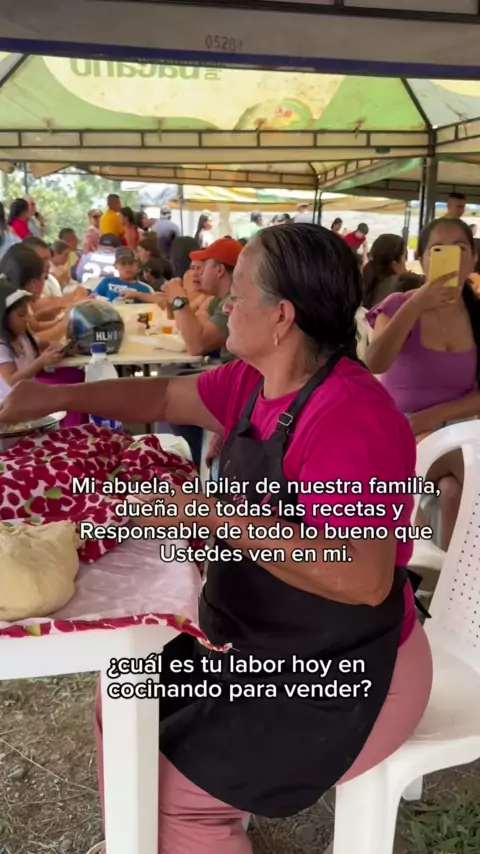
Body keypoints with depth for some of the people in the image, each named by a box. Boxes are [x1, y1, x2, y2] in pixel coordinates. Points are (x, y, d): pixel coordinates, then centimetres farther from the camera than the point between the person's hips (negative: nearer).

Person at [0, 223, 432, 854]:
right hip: (260, 645, 9)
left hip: (342, 677, -9)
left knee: (171, 789, -9)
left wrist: (210, 513, -35)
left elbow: (363, 579, -37)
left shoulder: (350, 417, -30)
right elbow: (164, 398, 12)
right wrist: (58, 396, 5)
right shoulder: (255, 381, -2)